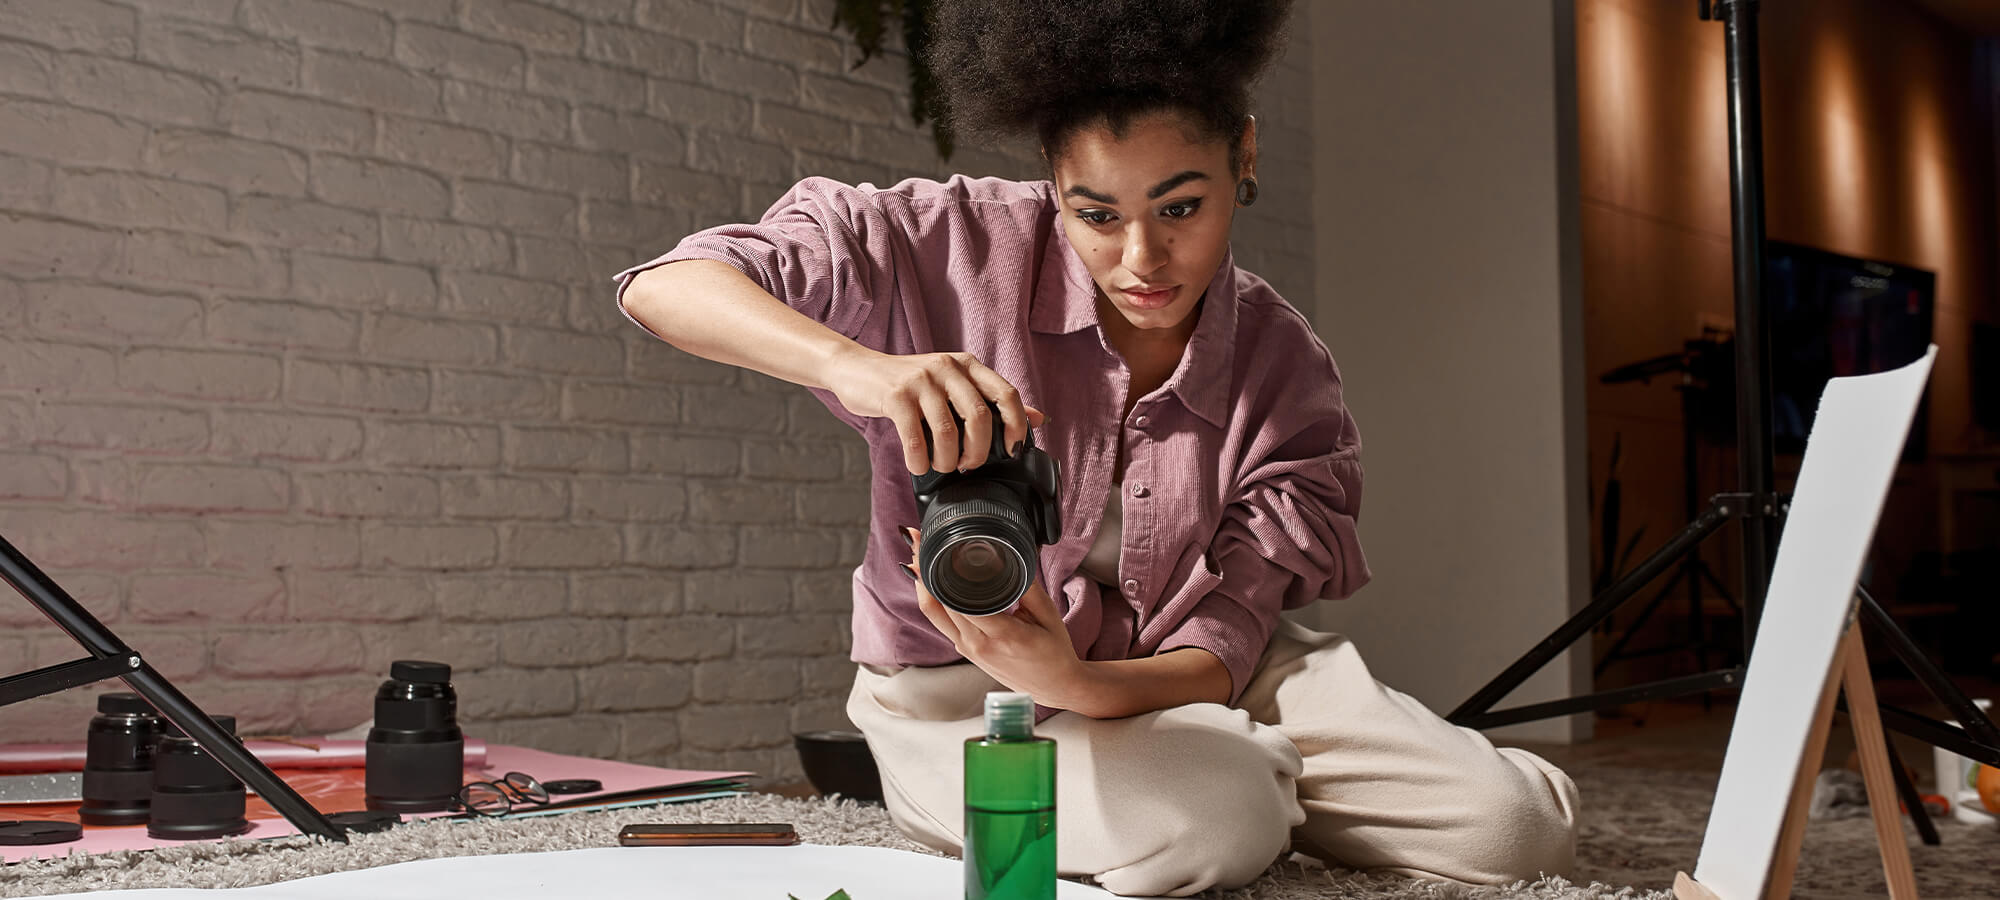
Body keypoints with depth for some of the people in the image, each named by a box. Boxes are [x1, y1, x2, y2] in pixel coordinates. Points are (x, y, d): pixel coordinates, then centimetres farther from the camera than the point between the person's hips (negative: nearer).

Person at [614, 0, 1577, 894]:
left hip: (1158, 678, 3)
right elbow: (664, 286, -22)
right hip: (958, 692, -2)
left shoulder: (1286, 375, -9)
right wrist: (856, 364, -43)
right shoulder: (954, 249, -15)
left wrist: (1072, 681, -37)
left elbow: (1218, 653, -13)